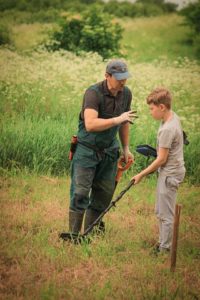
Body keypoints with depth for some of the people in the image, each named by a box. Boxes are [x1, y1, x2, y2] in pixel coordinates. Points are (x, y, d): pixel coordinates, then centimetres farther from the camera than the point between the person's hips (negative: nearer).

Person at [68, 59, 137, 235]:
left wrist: (126, 148, 17)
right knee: (80, 192, -7)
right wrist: (117, 119, -36)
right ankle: (74, 234, -2)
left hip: (109, 150, 6)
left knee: (105, 193, 8)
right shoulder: (94, 93, -22)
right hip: (87, 149, -6)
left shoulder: (126, 94, -1)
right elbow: (90, 124, -34)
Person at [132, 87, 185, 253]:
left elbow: (161, 159, -20)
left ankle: (165, 249, 6)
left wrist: (141, 174, -13)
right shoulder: (173, 116, 3)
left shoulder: (167, 130, -25)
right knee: (161, 212, 19)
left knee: (166, 214, -2)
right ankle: (163, 243, 28)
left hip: (170, 173, -10)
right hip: (172, 170, 10)